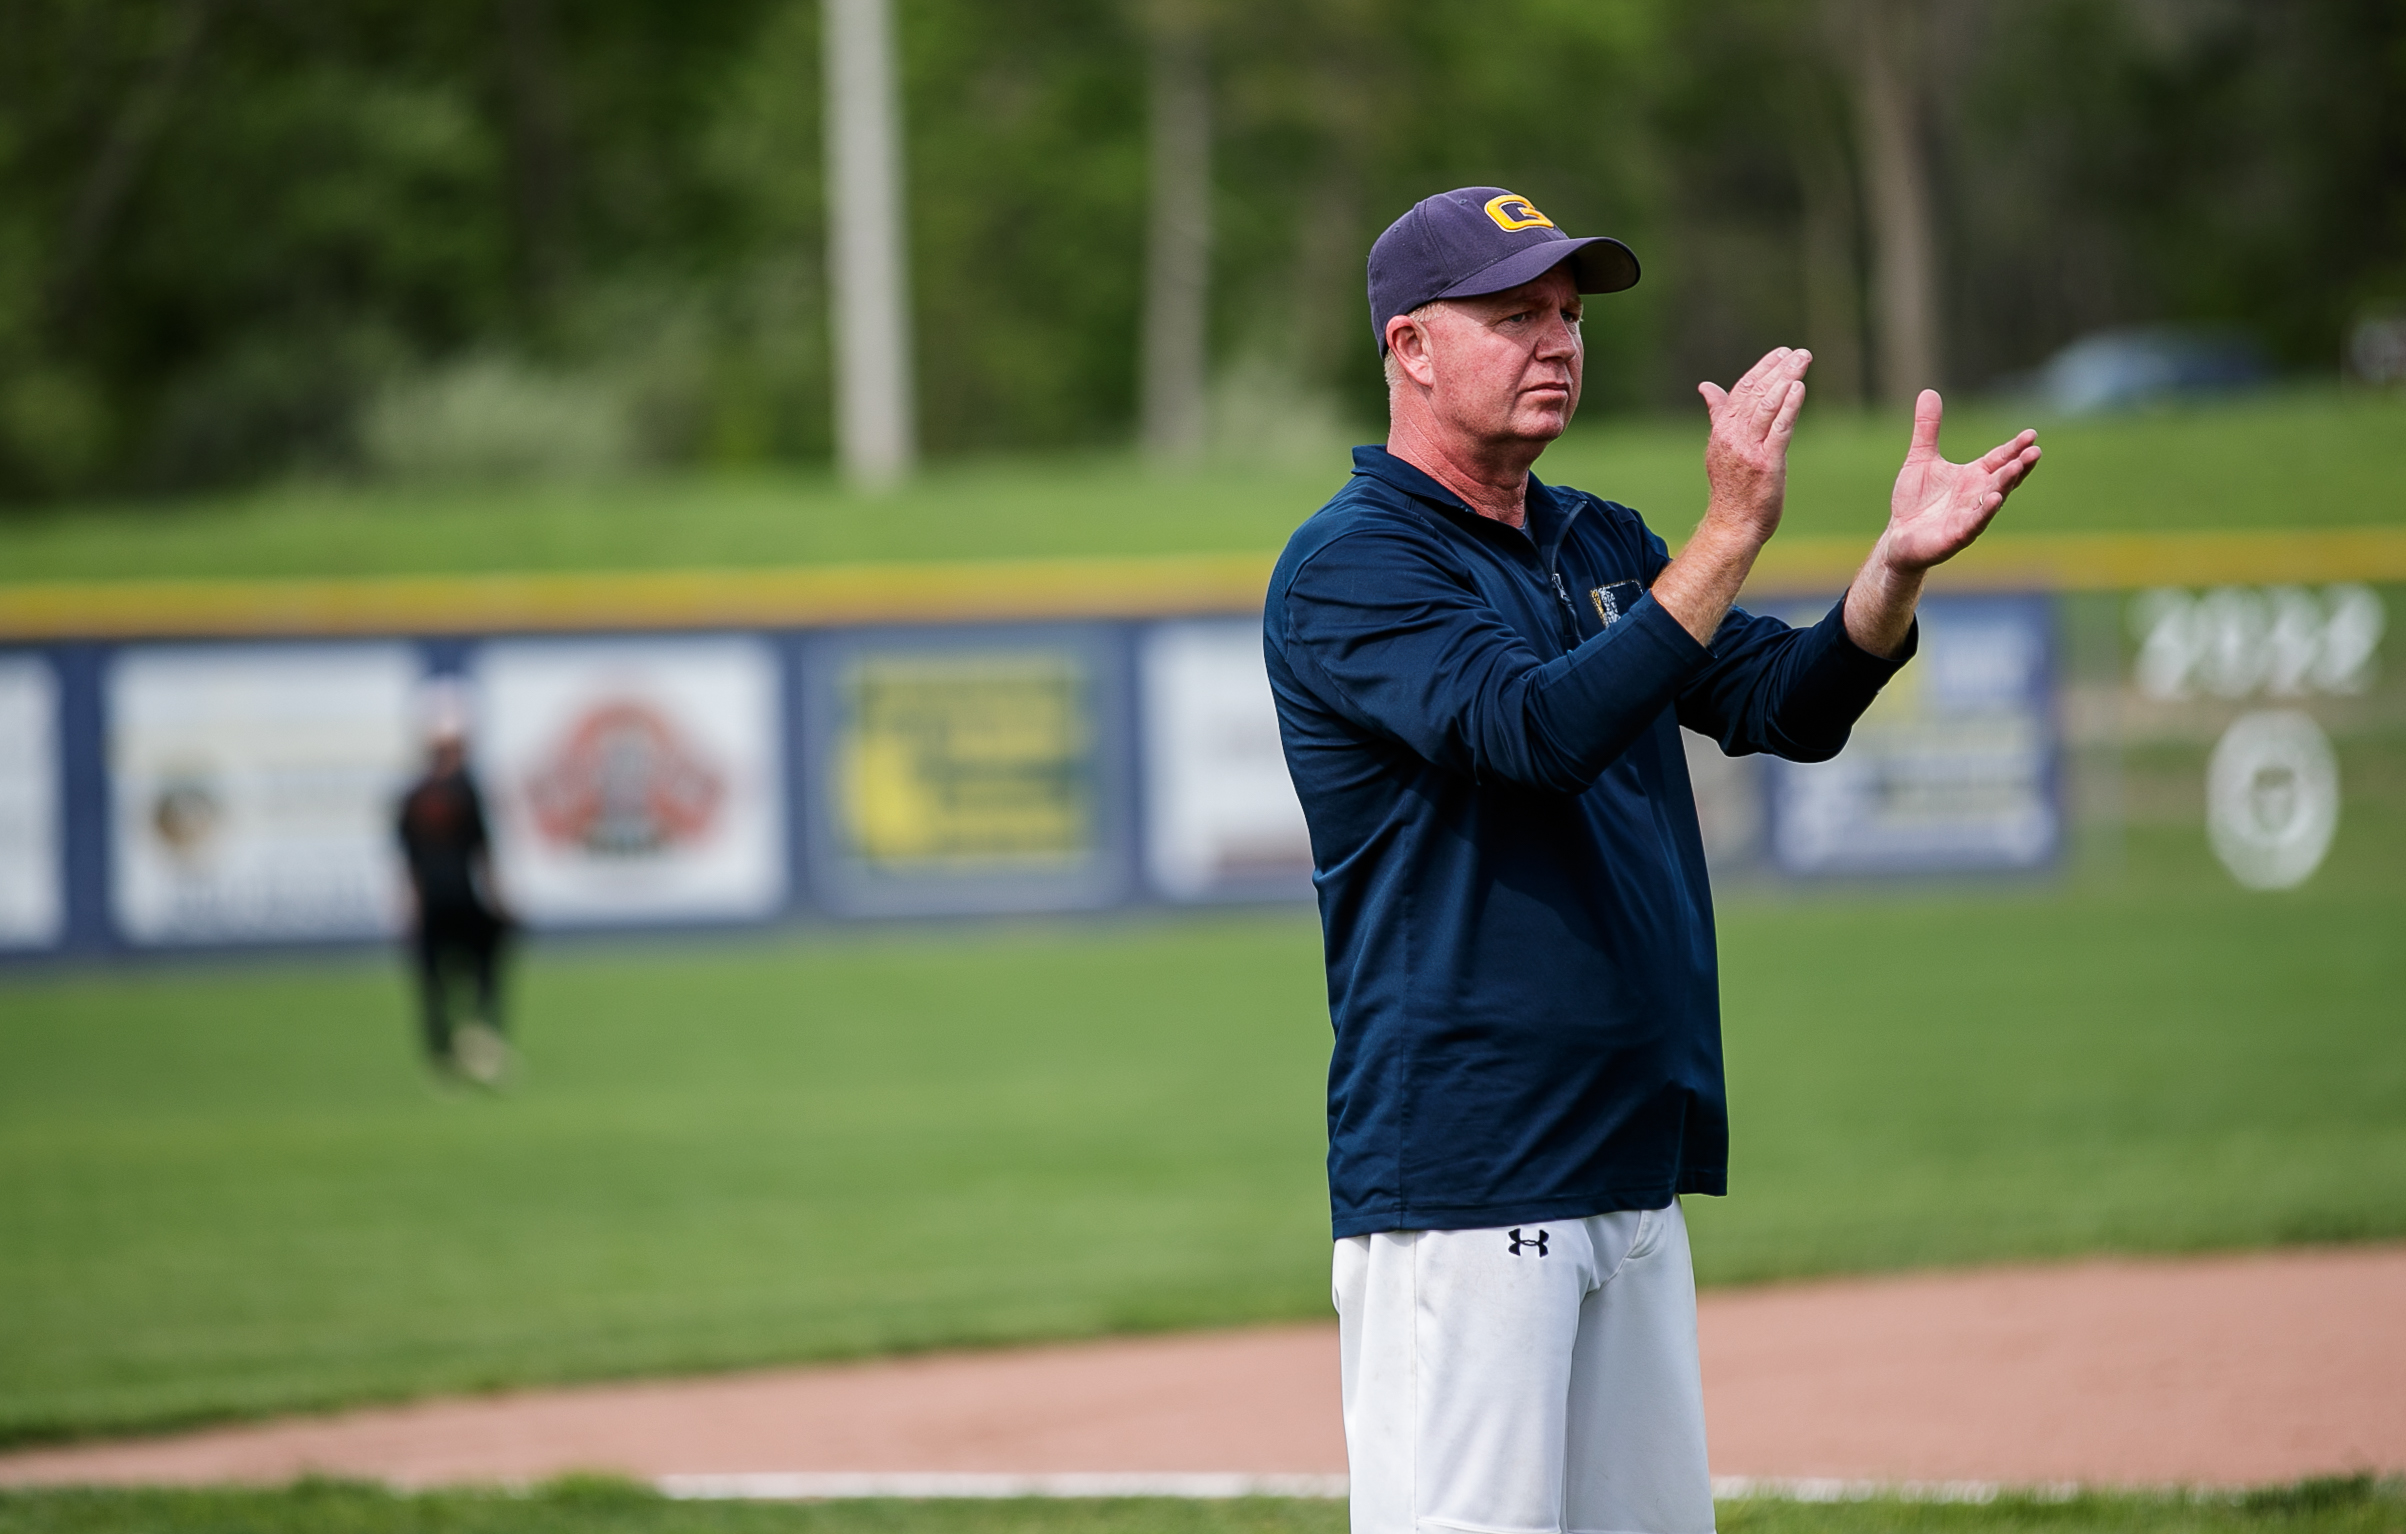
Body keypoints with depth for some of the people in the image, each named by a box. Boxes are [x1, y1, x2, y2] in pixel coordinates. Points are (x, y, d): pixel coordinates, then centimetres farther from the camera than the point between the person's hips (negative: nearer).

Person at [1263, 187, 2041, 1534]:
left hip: (1636, 1168, 8)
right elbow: (1540, 728, -23)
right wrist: (1731, 532, -27)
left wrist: (1900, 565, -12)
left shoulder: (1603, 548, 18)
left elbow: (1789, 705, 7)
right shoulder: (1351, 564, -8)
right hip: (1458, 1178, -8)